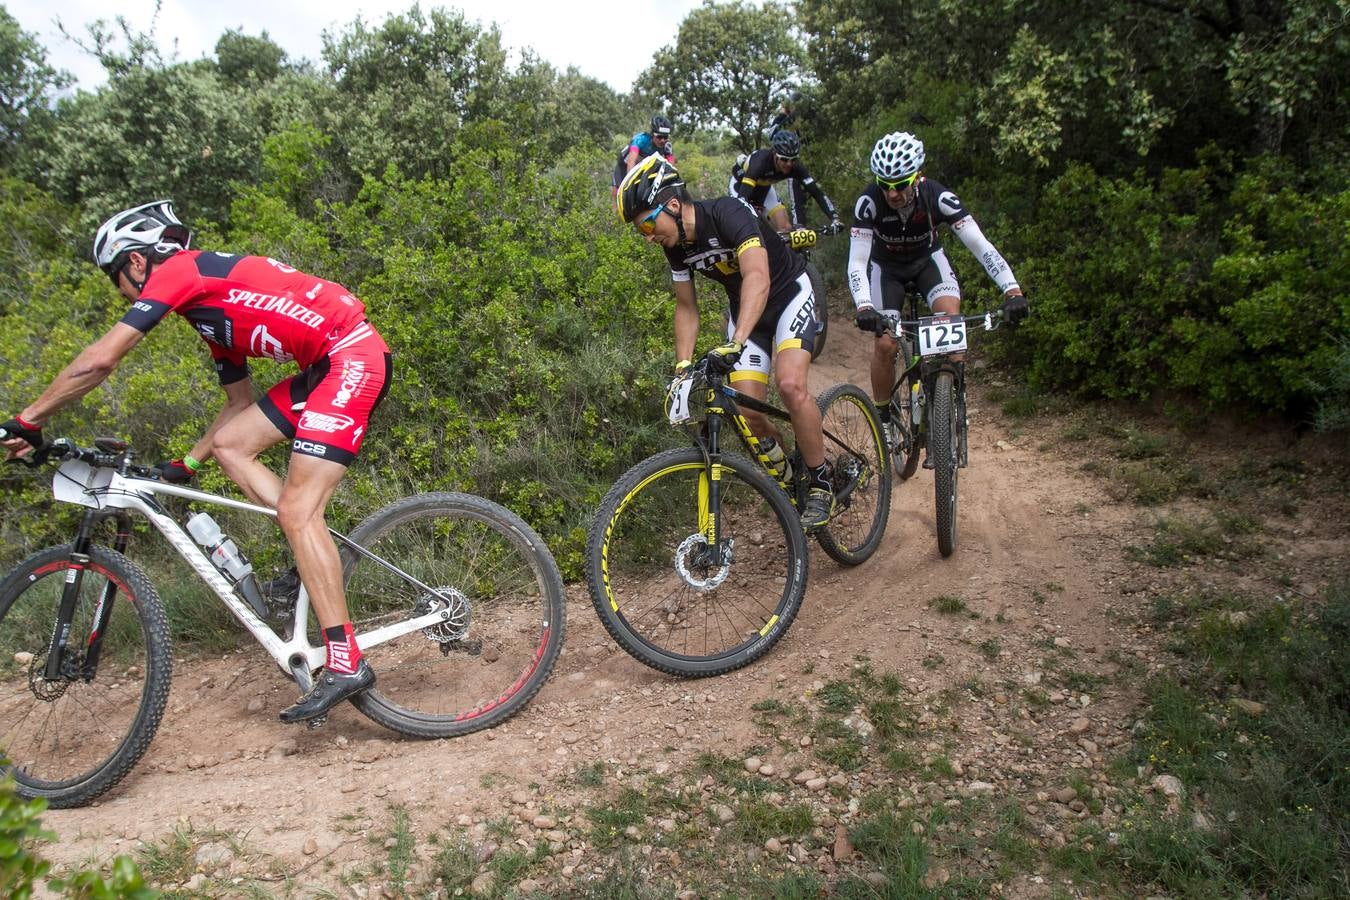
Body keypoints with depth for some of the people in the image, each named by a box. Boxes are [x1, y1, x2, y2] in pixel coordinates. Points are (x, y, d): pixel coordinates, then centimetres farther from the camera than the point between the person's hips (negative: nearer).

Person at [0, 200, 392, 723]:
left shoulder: (178, 271, -1)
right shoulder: (214, 306, 26)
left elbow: (99, 360, -8)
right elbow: (240, 402, 29)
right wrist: (184, 467, 28)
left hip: (353, 356, -10)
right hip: (328, 365, 10)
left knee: (297, 510, -13)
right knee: (230, 443, 10)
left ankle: (345, 663, -11)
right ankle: (314, 559, 7)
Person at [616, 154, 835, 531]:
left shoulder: (728, 213, -30)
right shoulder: (675, 245, -9)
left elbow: (757, 277, -45)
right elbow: (686, 307, 2)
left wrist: (736, 342, -58)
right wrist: (682, 367, -8)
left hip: (789, 293, -6)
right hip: (743, 308, 6)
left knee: (790, 384, -29)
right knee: (745, 409, -10)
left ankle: (820, 483, -10)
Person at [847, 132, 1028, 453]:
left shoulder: (937, 197, -31)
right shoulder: (870, 202, -32)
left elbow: (981, 245, -33)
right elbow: (857, 261, -34)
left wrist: (1012, 290, -45)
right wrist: (863, 306, -52)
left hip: (927, 259, 1)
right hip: (886, 266, 0)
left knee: (950, 317, -26)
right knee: (885, 343, -15)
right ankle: (884, 420, 5)